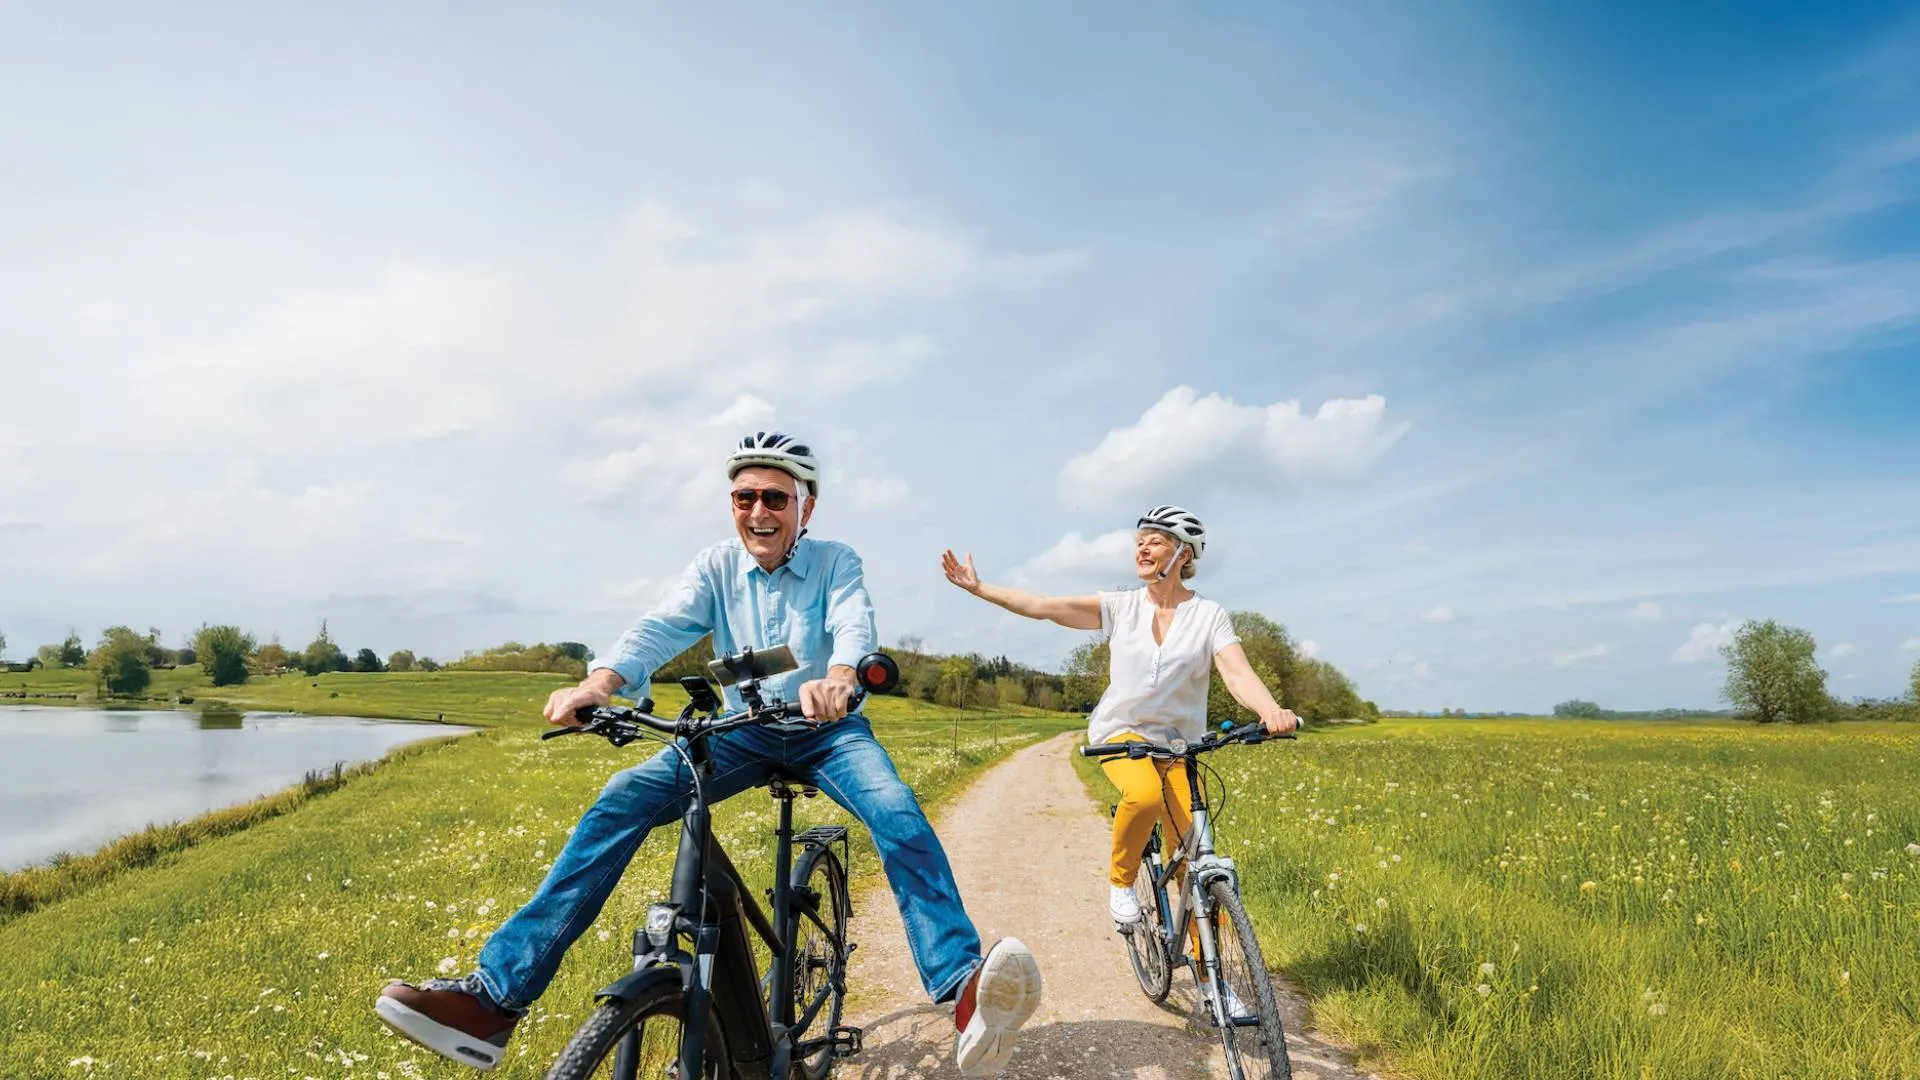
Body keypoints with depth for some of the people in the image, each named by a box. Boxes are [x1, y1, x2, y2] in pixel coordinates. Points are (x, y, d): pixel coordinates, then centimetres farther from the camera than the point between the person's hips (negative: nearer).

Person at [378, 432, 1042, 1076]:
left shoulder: (835, 562, -5)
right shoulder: (718, 566, 0)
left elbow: (854, 626, -25)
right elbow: (663, 627, -16)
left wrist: (837, 681, -51)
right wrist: (599, 684, -38)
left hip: (826, 730, -2)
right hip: (743, 732, 2)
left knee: (897, 812, -32)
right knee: (624, 798, -20)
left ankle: (965, 991, -45)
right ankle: (496, 994, -22)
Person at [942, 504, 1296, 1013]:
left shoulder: (1209, 615, -4)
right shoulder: (1121, 607, 0)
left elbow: (1238, 673, -18)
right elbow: (1042, 606, -5)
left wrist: (1271, 711, -39)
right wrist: (977, 587, -11)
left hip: (1178, 745, 1)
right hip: (1121, 733, 0)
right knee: (1144, 794, -35)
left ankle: (1211, 979, 13)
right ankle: (1121, 880, -6)